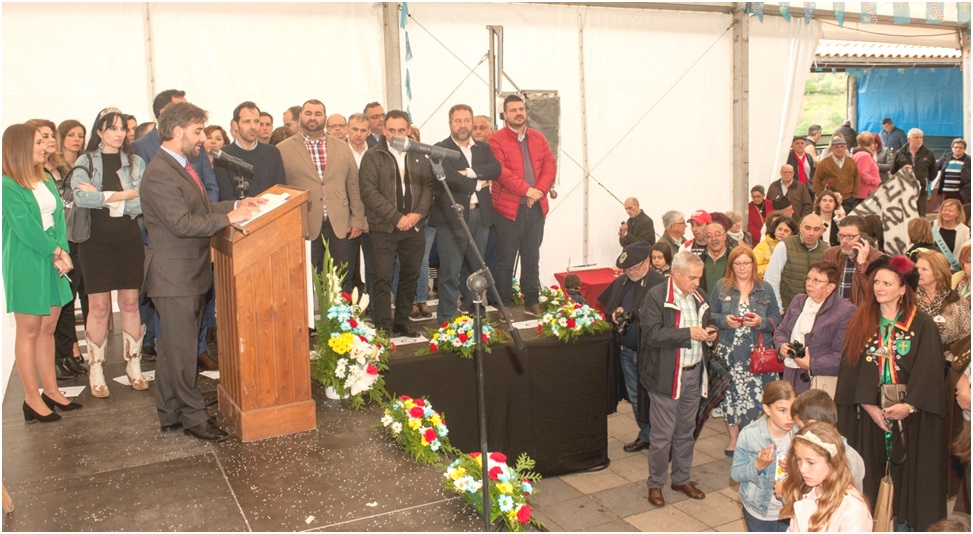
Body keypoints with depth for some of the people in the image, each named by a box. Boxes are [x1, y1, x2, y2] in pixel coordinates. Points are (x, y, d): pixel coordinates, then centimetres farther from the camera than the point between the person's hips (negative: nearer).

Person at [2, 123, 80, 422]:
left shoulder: (46, 180, 11)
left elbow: (58, 217, 5)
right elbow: (24, 228, -17)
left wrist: (62, 252, -10)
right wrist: (56, 252, -12)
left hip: (52, 262, 7)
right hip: (26, 265, -7)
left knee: (48, 328, 12)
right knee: (29, 330, 1)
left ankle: (50, 390, 21)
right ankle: (32, 399, 8)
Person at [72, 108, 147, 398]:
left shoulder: (135, 162, 5)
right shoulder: (86, 161, 1)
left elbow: (141, 204, -8)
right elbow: (80, 196, -17)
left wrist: (101, 197, -12)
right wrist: (123, 195, -15)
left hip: (129, 239, 2)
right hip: (96, 240, -2)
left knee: (130, 303, 7)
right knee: (99, 306, 1)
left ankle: (133, 364, 18)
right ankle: (96, 369, 12)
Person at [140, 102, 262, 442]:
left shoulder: (181, 166, 14)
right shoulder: (159, 173, -19)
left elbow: (200, 208, 17)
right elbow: (182, 223, -26)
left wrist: (236, 205, 5)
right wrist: (229, 218, -22)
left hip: (189, 273, 11)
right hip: (174, 276, -11)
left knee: (174, 347, 17)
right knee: (181, 349, 1)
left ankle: (170, 414, 27)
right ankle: (192, 416, 12)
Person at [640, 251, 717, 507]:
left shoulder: (699, 296, 7)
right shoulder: (656, 296, -14)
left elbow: (708, 322, 23)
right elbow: (652, 334, -23)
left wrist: (712, 332, 0)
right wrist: (689, 333, -25)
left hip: (694, 373, 7)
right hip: (666, 376, -6)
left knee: (686, 431, 19)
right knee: (663, 435, 2)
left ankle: (682, 479, 34)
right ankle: (655, 484, 19)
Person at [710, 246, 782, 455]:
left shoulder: (765, 289, 8)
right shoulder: (721, 287, 6)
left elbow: (777, 319, 7)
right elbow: (710, 316, 7)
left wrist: (761, 322, -12)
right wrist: (724, 320, -12)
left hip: (758, 353, 0)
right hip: (729, 353, 0)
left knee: (756, 395, -5)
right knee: (731, 393, 3)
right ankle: (733, 437, 20)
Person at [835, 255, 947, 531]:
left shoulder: (922, 325, -3)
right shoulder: (861, 322, 5)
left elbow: (929, 372, -8)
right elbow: (851, 367, 0)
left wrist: (910, 406, -19)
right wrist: (869, 405, -9)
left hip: (909, 417, -2)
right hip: (867, 414, 2)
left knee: (907, 475, 3)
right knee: (869, 475, 7)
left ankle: (909, 522, 16)